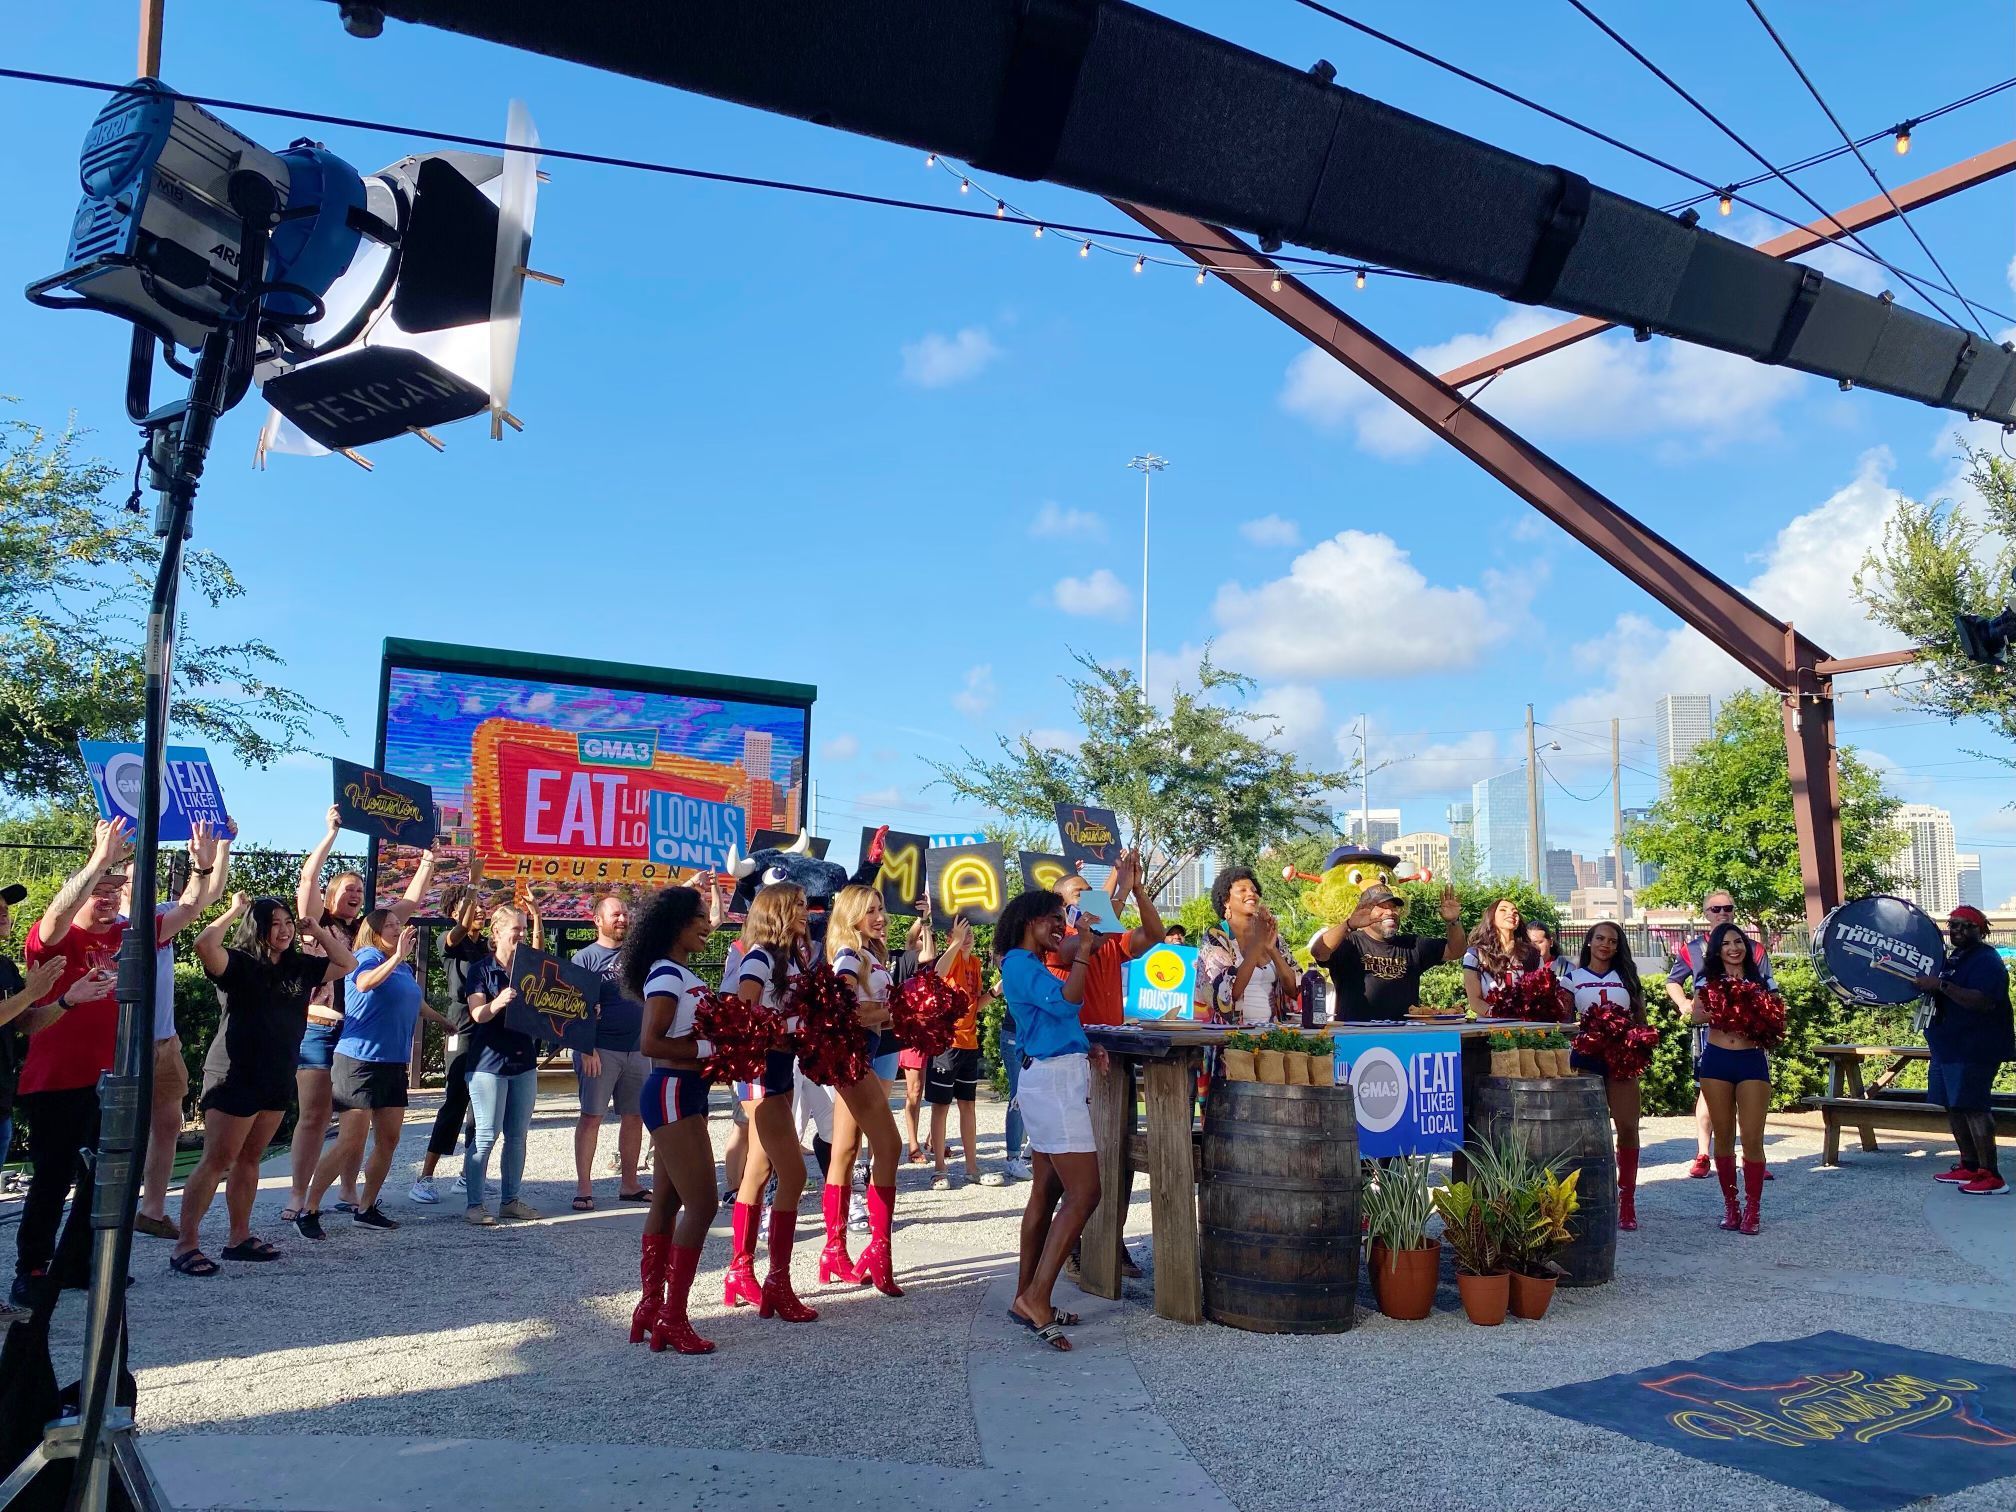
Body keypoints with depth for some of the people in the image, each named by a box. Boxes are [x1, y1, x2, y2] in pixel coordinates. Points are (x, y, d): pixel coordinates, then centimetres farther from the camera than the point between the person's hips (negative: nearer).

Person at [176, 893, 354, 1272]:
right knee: (216, 1161, -4)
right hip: (235, 1077, -7)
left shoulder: (300, 966, 7)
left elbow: (347, 963, 17)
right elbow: (204, 945, -31)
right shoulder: (238, 964, -11)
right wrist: (235, 911, -18)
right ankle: (184, 1247, 2)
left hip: (278, 1080, 7)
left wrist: (317, 931, 8)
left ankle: (239, 1237, 22)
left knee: (249, 1158, 14)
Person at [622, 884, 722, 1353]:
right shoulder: (666, 975, -15)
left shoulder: (684, 974, 14)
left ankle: (652, 1307, 23)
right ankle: (673, 1318, -1)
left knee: (667, 1203, 14)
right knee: (702, 1204, -8)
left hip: (685, 1095, 10)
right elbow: (650, 1042, -22)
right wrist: (707, 1048, -18)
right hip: (670, 1094, -10)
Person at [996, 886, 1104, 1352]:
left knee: (1046, 1193, 11)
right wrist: (1080, 954, -11)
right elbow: (1066, 1002, -24)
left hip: (1058, 1078, 10)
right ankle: (1037, 1297, -10)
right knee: (1084, 1193, -12)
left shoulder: (1032, 964, 19)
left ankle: (1026, 1299, 16)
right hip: (1053, 1080, -10)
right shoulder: (1019, 963, -11)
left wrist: (1085, 1049, 8)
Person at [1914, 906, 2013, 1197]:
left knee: (1972, 1107, -11)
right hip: (1948, 1047, 10)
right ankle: (1969, 1167, 21)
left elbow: (1984, 1001, -29)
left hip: (1973, 1050, -10)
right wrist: (1927, 985, 17)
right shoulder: (1954, 957, 16)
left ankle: (1992, 1176, -8)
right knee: (1954, 1106, 13)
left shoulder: (1986, 960, -14)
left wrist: (1941, 985, -31)